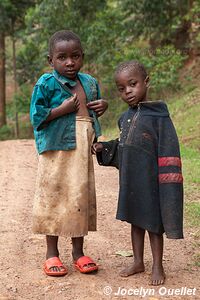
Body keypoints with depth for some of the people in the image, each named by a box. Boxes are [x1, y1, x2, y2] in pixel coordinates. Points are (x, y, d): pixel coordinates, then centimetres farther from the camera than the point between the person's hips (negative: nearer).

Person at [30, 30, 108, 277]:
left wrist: (103, 106, 3)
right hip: (57, 150, -5)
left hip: (83, 151, 5)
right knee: (54, 198, 3)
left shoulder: (90, 83, 10)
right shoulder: (46, 84, -8)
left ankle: (78, 251, 24)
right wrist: (63, 109, -20)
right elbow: (36, 117, -10)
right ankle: (52, 253, 18)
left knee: (82, 198, 10)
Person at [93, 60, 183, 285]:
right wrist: (104, 148, 4)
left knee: (153, 222, 6)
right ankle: (138, 262, 33)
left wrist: (167, 181, -19)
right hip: (130, 180, 6)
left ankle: (157, 266, 22)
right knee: (135, 219, 17)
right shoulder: (126, 118, 7)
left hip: (150, 180, -6)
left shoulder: (158, 116, -14)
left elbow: (168, 150, -16)